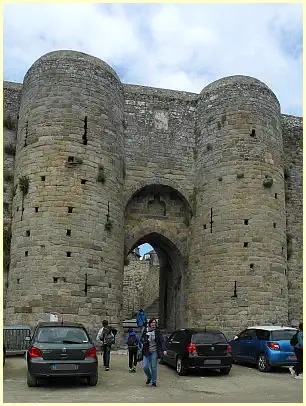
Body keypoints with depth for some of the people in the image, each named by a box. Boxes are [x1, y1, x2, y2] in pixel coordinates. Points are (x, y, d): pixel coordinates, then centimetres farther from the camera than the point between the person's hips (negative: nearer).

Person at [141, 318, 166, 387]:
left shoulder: (157, 331, -3)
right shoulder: (145, 330, 1)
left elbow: (162, 341, -7)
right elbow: (142, 339, 14)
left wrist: (164, 350, -18)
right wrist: (144, 341, -8)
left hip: (154, 351, -1)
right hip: (146, 352, 2)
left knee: (153, 367, 2)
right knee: (145, 367, -2)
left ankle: (153, 382, 19)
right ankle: (149, 377, 27)